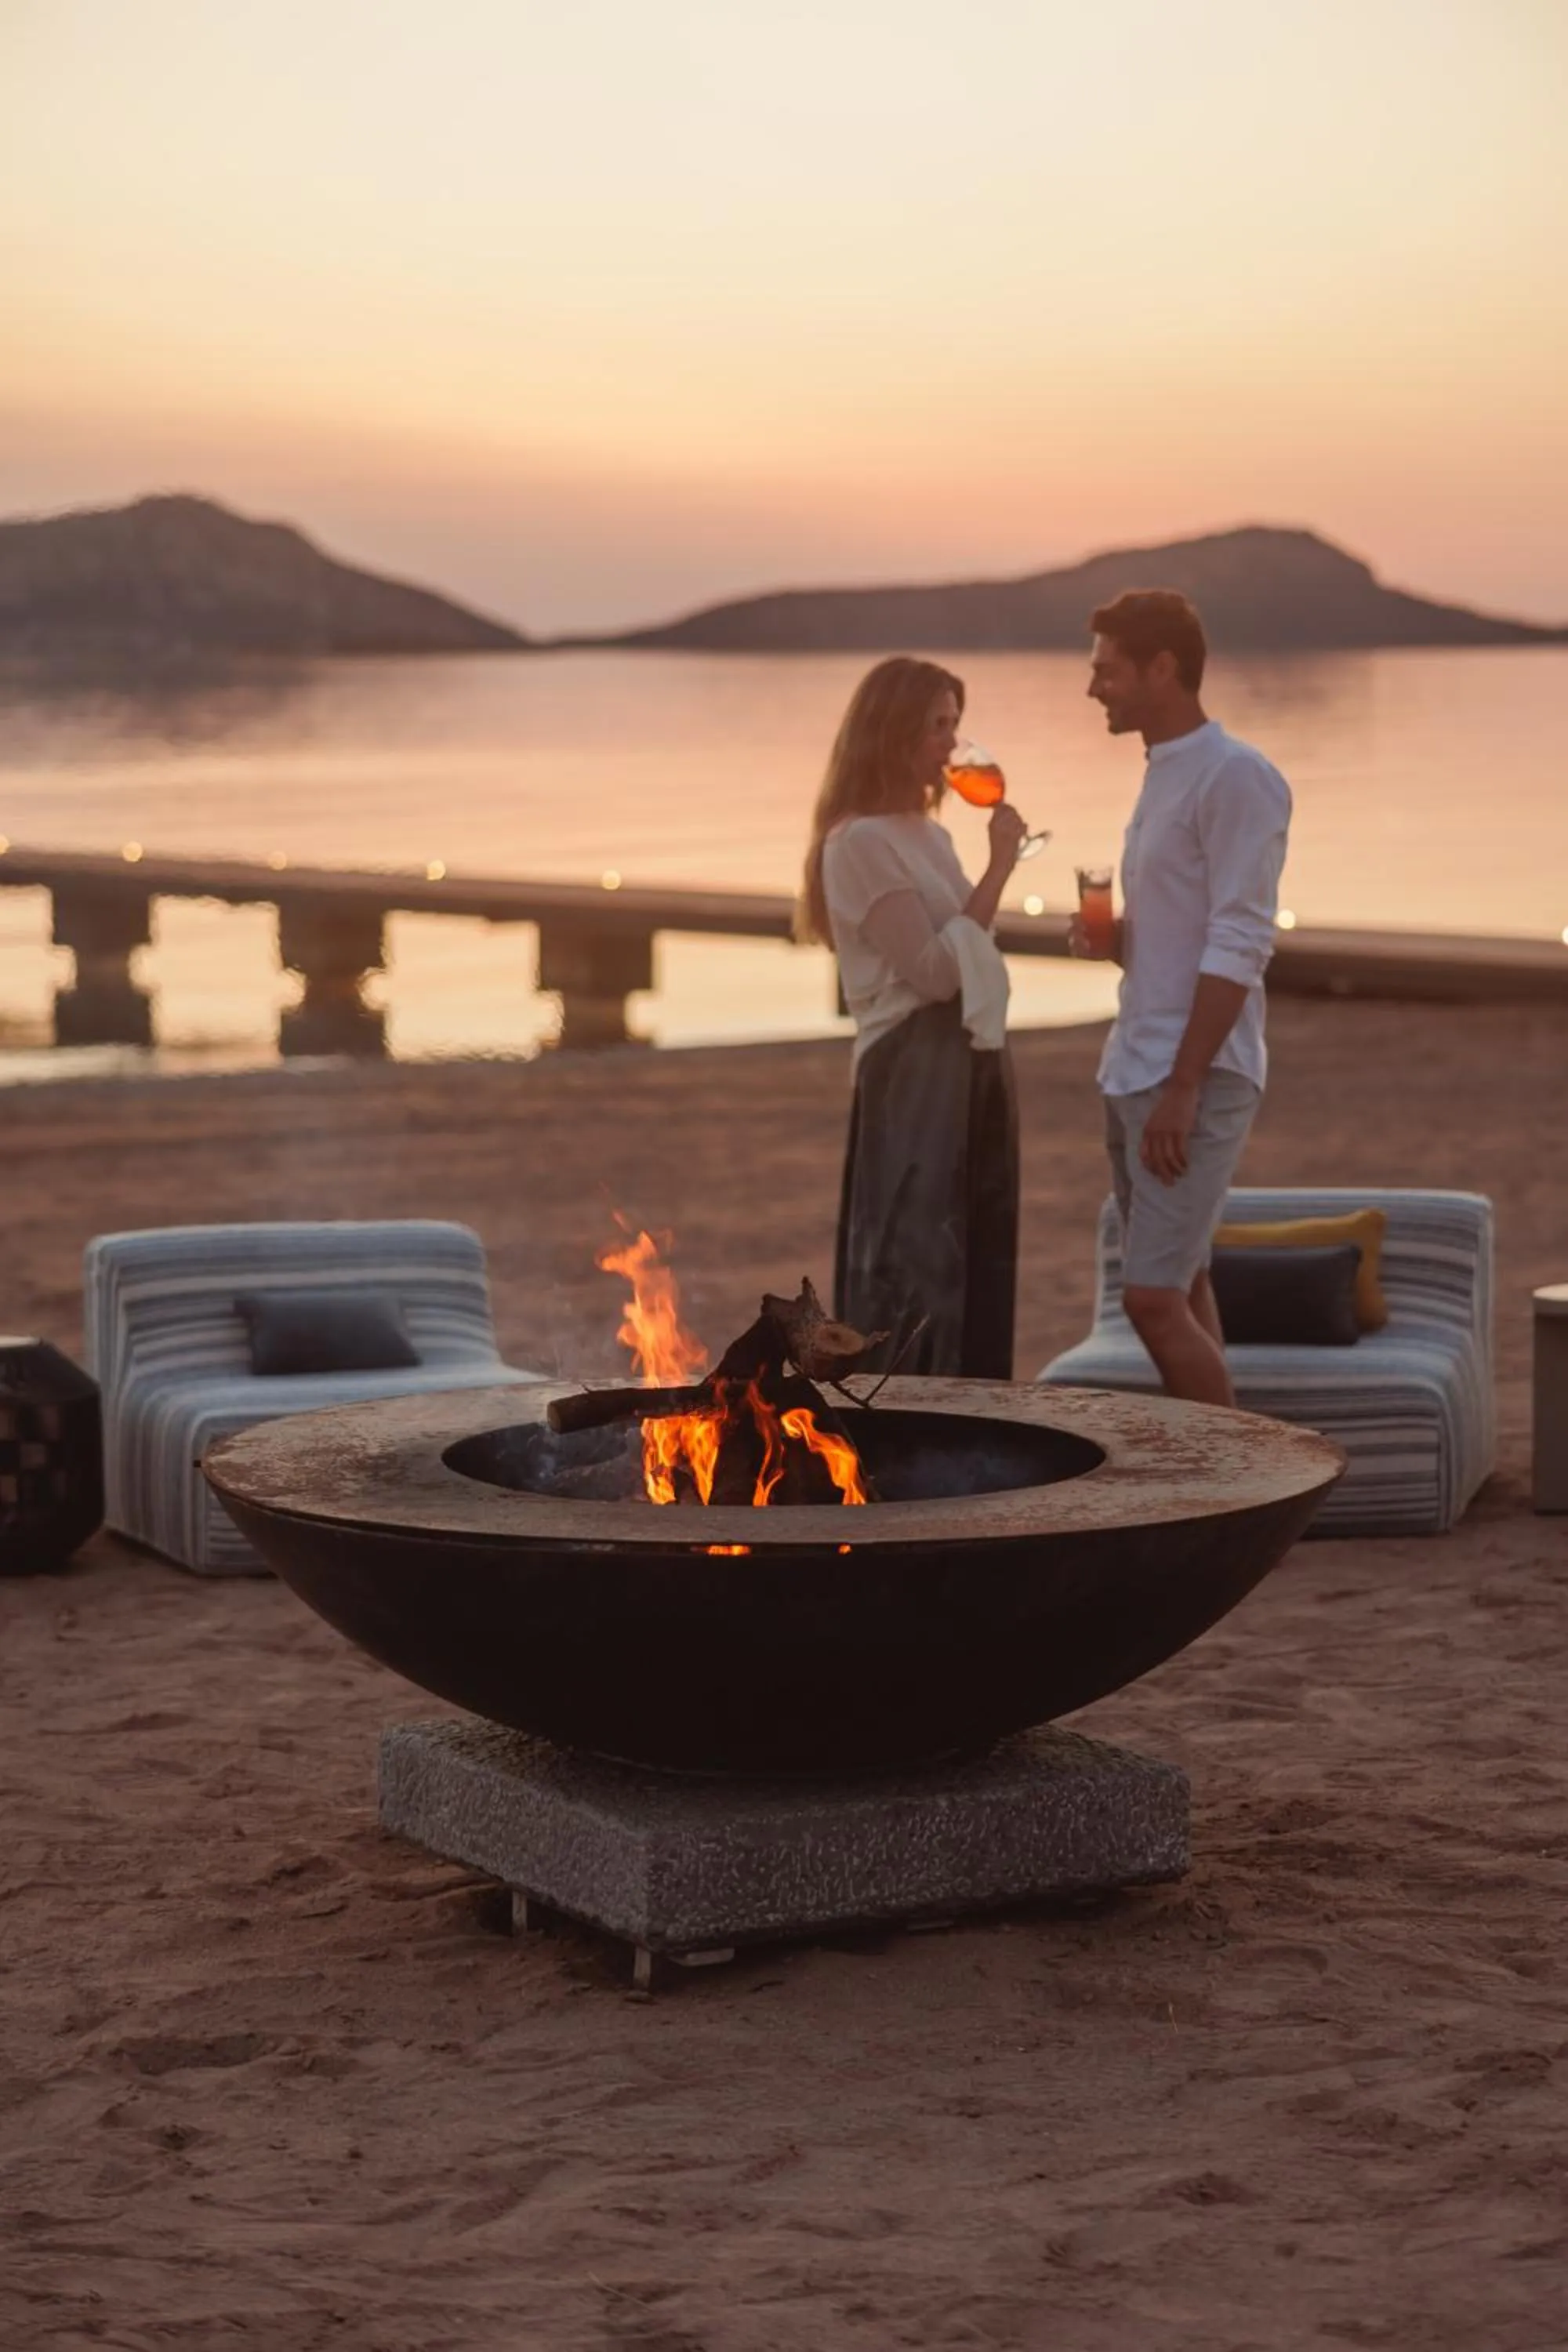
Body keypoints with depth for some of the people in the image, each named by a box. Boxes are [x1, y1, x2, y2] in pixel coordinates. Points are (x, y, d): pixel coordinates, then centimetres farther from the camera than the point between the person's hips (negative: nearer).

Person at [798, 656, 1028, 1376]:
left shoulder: (928, 834, 16)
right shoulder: (862, 841, -12)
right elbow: (932, 970, -19)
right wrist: (998, 869, -16)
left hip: (971, 1062, 9)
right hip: (913, 1073, -9)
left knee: (973, 1268, 10)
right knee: (913, 1264, -9)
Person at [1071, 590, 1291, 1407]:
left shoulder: (1235, 778, -13)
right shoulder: (1163, 775, 15)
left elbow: (1238, 947, -18)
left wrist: (1183, 1086, -21)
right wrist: (1109, 938, 2)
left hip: (1196, 1074, -9)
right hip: (1134, 1067, 9)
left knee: (1153, 1295, -14)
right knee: (1179, 1288, 11)